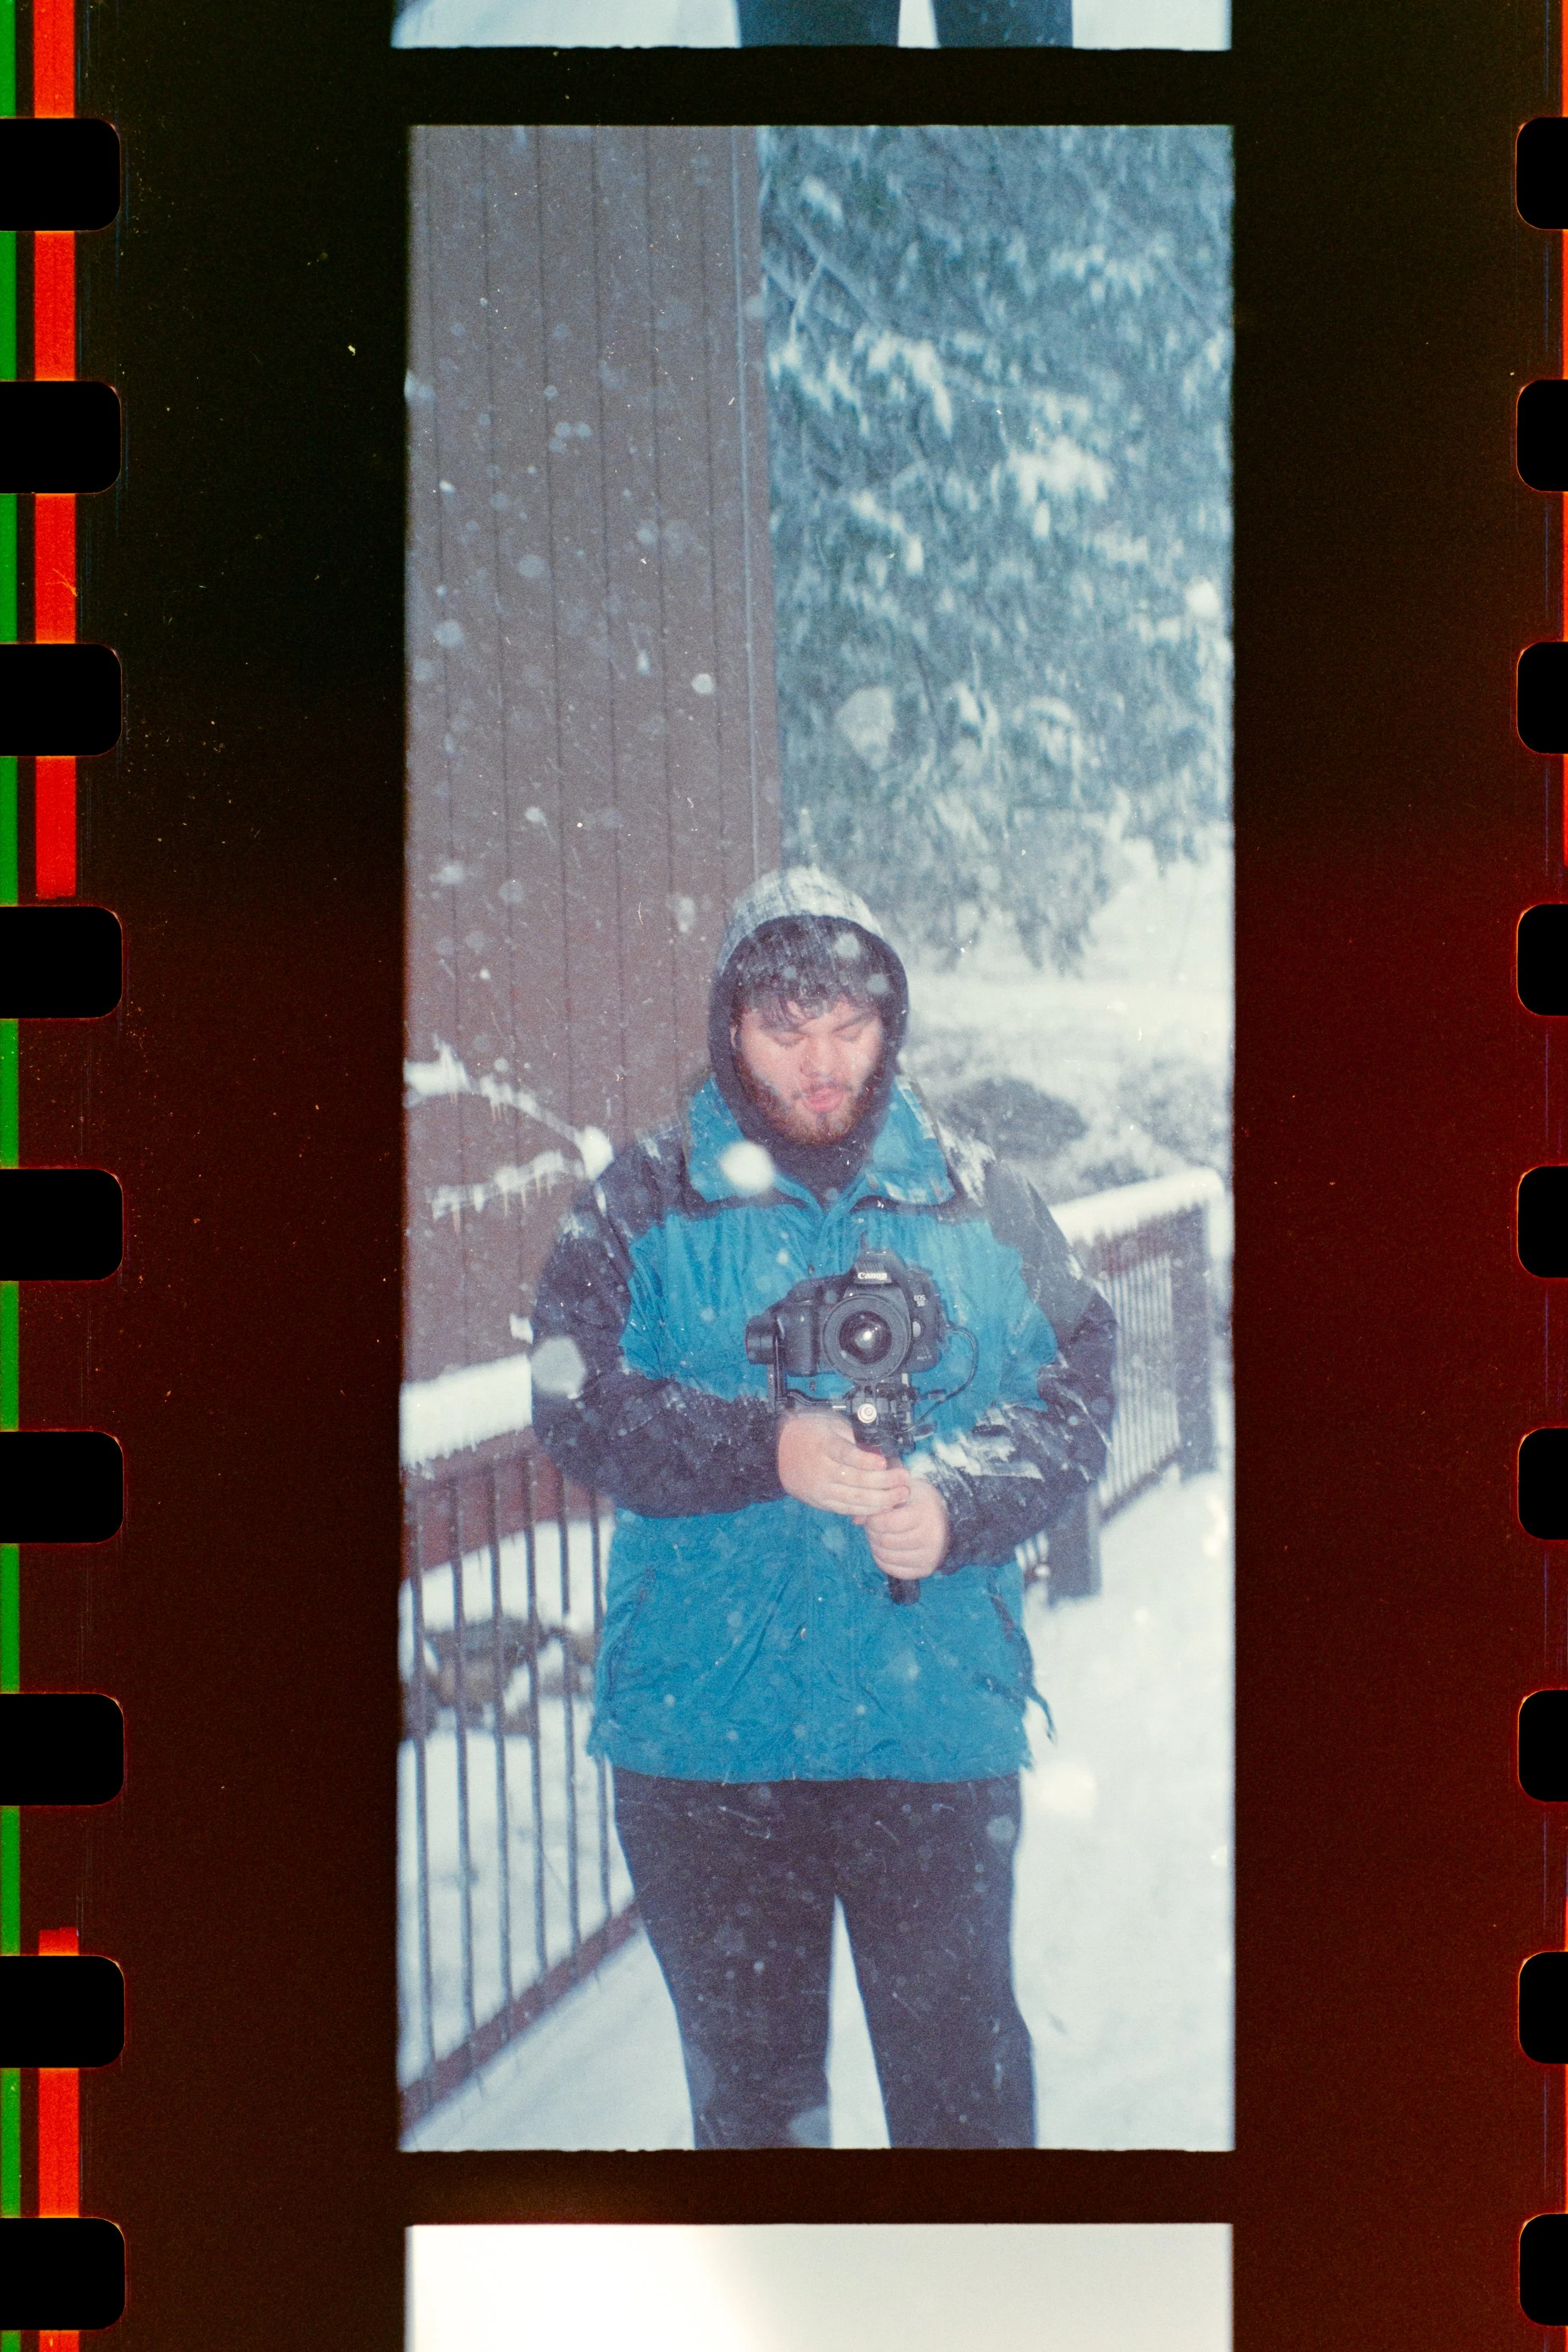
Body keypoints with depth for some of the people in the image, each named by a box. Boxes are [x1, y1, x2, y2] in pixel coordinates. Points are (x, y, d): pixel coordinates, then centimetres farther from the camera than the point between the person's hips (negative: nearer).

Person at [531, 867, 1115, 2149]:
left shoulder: (978, 1196, 4)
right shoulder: (644, 1203, 1)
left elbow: (1074, 1388, 2)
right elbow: (578, 1402, -8)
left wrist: (957, 1504, -17)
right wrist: (770, 1450, -22)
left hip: (937, 1720, 0)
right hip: (706, 1727, 0)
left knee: (960, 2053, 10)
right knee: (746, 2062, 16)